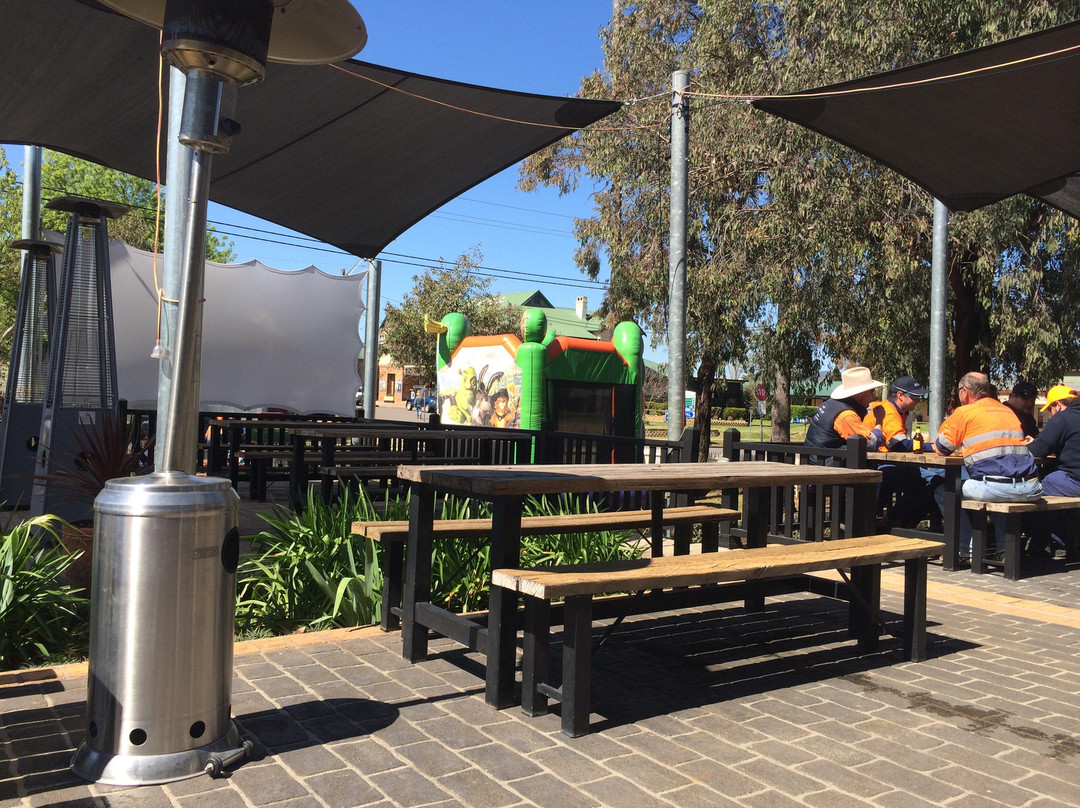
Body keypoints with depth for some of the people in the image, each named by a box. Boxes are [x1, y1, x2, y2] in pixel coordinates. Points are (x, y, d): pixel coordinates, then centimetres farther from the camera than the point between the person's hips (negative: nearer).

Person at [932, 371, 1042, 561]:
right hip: (1029, 488, 7)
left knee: (943, 492, 13)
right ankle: (1004, 546, 31)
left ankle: (967, 549, 10)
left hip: (994, 488, -7)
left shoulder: (964, 412, 3)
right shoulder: (1008, 411, 23)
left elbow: (940, 448, 9)